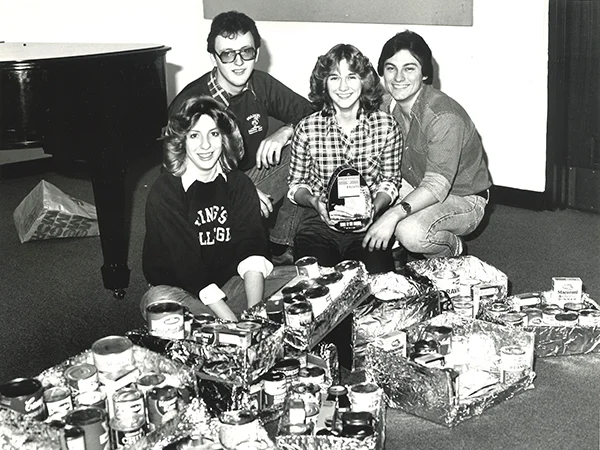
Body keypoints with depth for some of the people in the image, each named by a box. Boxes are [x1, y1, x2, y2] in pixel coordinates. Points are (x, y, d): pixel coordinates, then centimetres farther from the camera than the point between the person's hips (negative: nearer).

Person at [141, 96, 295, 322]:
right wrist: (234, 323, -29)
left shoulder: (239, 184, 1)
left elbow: (251, 250, -11)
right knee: (157, 301, -37)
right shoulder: (163, 193, -12)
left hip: (231, 283, 3)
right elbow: (187, 265, -20)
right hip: (180, 290, -3)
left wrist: (254, 313, -28)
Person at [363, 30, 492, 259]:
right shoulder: (386, 104, -6)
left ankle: (453, 249, 0)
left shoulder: (445, 117, -29)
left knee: (411, 232, -34)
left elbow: (437, 185, -35)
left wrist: (393, 214, -48)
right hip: (417, 188, 7)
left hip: (462, 198, -7)